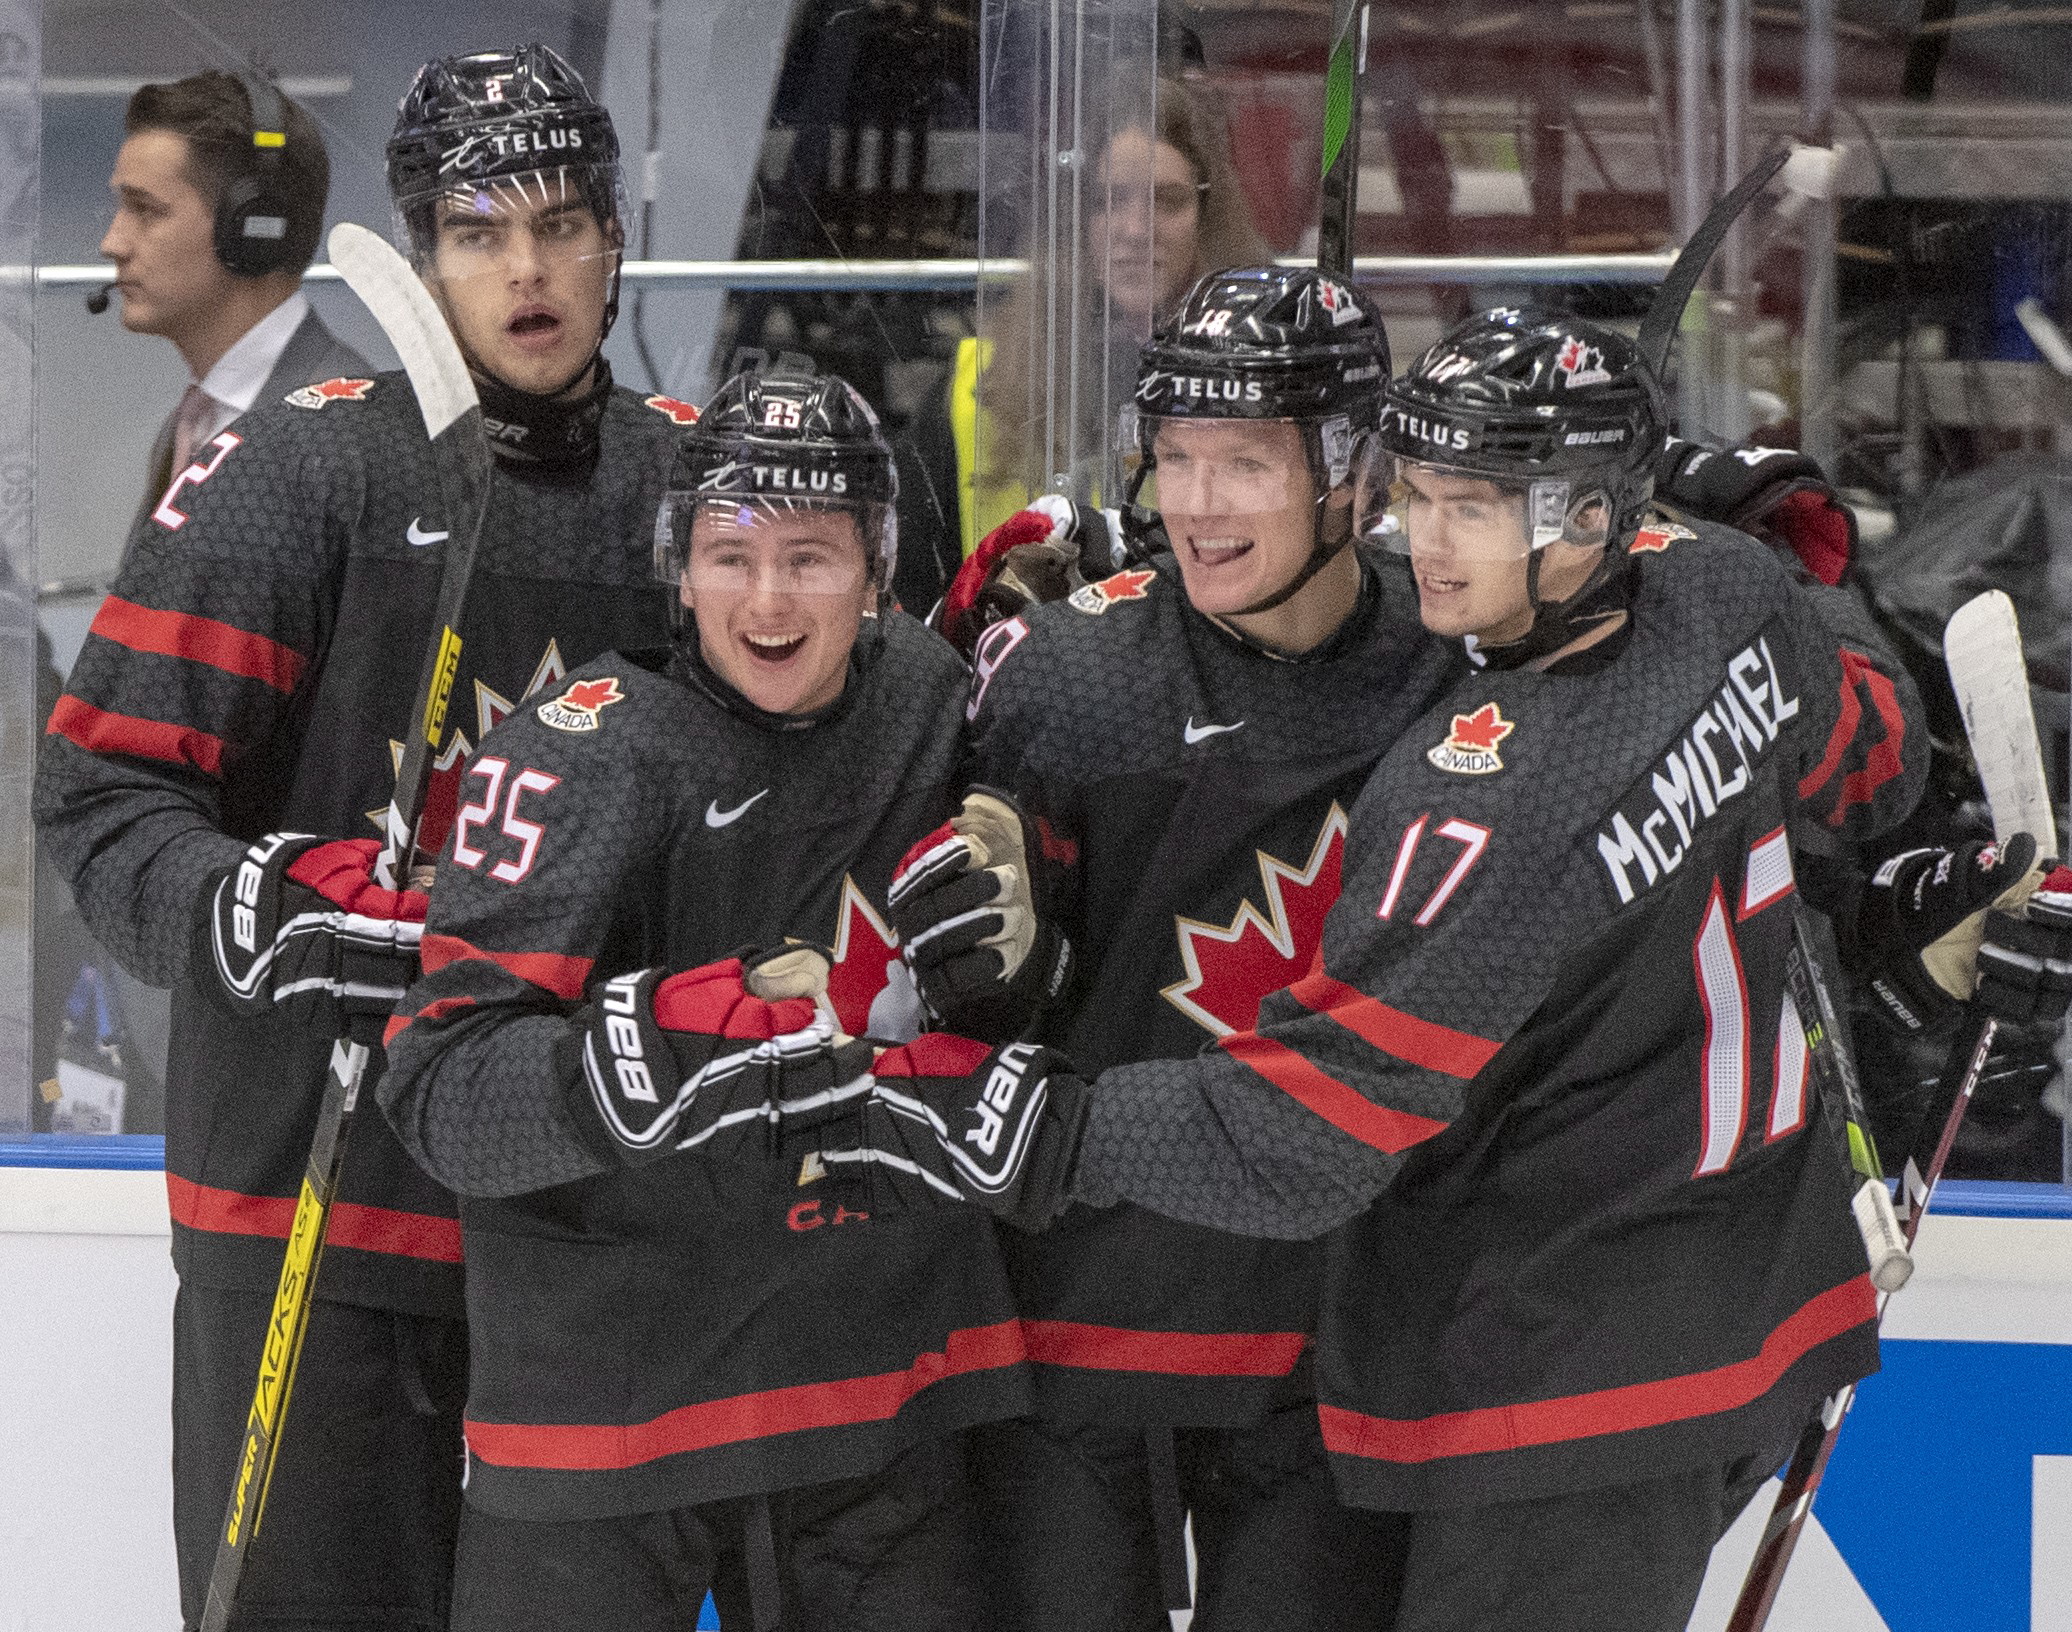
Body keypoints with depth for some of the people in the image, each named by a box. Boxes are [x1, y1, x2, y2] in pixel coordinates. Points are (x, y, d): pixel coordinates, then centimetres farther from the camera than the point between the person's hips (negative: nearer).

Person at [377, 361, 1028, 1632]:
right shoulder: (589, 756, -15)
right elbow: (439, 1095, -21)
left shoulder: (924, 694, 4)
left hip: (882, 1379, 5)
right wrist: (643, 1051, -36)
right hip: (604, 1390, -5)